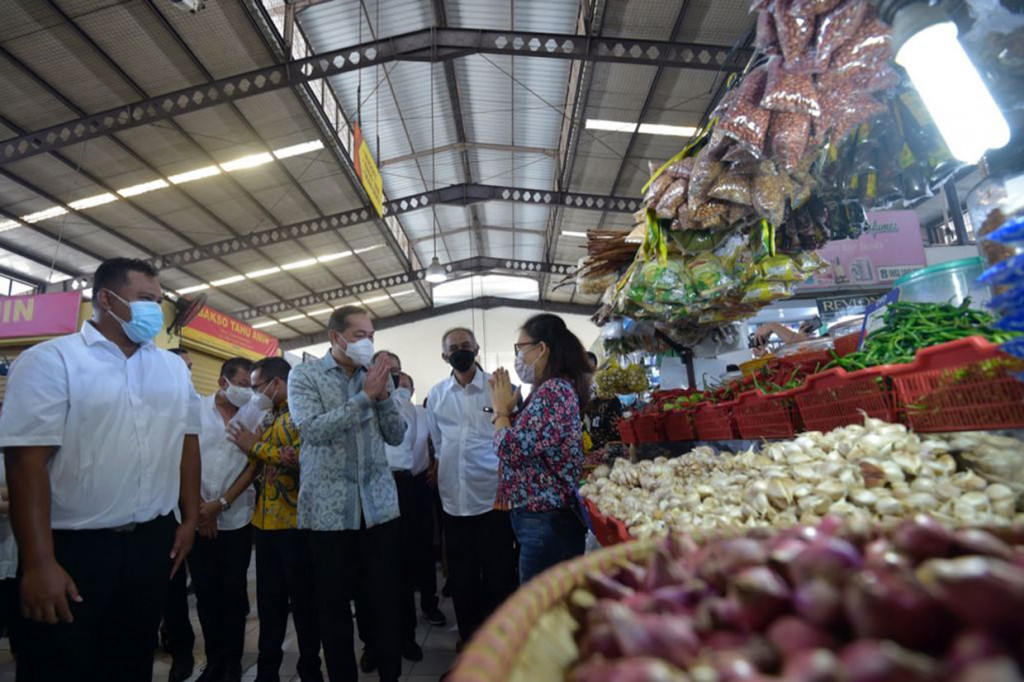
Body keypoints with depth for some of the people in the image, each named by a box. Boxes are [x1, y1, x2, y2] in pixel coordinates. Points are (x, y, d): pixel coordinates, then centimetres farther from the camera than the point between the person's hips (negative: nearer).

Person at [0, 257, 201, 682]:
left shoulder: (174, 368, 7)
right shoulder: (50, 361, -10)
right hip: (72, 549, -5)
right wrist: (39, 563, -18)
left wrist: (190, 519, 8)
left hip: (152, 542, 5)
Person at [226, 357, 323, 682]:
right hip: (265, 521, 8)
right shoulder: (270, 417, 17)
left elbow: (302, 457, -24)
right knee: (269, 600, 16)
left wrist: (257, 446, -14)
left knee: (303, 600, 5)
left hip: (295, 522, -8)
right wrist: (246, 446, 4)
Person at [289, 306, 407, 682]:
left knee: (386, 598, 9)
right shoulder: (304, 376, -2)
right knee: (333, 602, 10)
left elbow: (396, 436, 5)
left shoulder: (375, 375, 9)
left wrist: (383, 396, -10)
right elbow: (313, 430, -18)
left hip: (379, 503, 3)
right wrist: (364, 397, -20)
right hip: (329, 507, -3)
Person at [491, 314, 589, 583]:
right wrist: (506, 407, 9)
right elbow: (526, 439, 18)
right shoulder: (553, 389, 14)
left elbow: (511, 449, -23)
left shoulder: (552, 390, -19)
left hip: (546, 521, -11)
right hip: (547, 517, 11)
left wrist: (501, 409, -7)